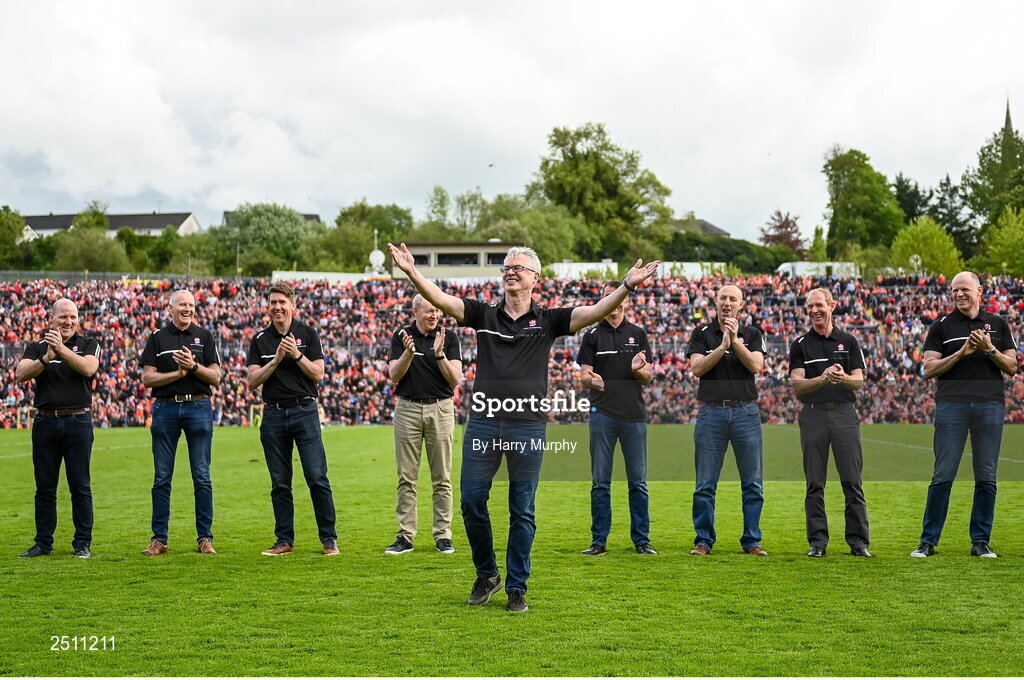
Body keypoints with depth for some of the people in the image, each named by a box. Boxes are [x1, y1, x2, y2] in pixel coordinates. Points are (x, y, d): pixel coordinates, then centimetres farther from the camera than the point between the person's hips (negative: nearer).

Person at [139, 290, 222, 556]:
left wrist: (194, 366, -14)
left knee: (202, 477, 0)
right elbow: (147, 378, 1)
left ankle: (205, 538, 5)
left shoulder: (204, 336, 8)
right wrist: (178, 373, -10)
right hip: (165, 408, 0)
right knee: (161, 478, 2)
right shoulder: (158, 338, 8)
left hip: (198, 407, 0)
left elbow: (215, 377, 2)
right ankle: (159, 539, 7)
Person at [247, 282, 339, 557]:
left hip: (305, 411, -2)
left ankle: (329, 538, -1)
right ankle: (284, 540, 11)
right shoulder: (260, 340, 7)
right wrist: (276, 359, -13)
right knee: (280, 483, 4)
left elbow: (318, 374, -2)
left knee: (317, 478, -7)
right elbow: (252, 381, -1)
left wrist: (297, 355, -16)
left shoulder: (308, 334, 3)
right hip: (273, 414, 2)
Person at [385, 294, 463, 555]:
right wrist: (408, 353, -20)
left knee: (442, 478, 1)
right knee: (406, 477, 2)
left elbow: (455, 379, -6)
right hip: (407, 408, 0)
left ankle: (443, 535, 7)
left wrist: (439, 354, -19)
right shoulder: (401, 336, 3)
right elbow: (394, 375, -3)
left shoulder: (449, 338, 1)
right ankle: (405, 536, 6)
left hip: (440, 409, 0)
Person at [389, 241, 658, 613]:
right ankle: (486, 575, 22)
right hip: (483, 424, 1)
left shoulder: (547, 320, 6)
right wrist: (411, 272, -17)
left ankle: (517, 588, 13)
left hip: (528, 427, -1)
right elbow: (440, 300, -2)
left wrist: (627, 285, -19)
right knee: (471, 501, 2)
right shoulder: (483, 314, 9)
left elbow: (595, 312, -5)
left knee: (522, 511, 4)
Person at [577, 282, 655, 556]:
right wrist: (591, 380, -22)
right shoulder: (592, 335, 7)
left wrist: (638, 369, -14)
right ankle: (599, 541, 6)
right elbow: (583, 376, 2)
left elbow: (648, 378, 9)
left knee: (638, 482, 2)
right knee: (600, 482, 1)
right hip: (602, 413, -1)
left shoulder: (638, 334, 11)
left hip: (634, 415, 1)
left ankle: (642, 540, 8)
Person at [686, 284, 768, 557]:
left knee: (753, 483, 0)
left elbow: (756, 366, -5)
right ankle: (703, 541, 6)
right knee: (705, 484, -1)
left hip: (746, 412, 1)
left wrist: (736, 341, -15)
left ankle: (752, 541, 8)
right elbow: (697, 368, -5)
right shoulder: (702, 333, 9)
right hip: (711, 412, -1)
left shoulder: (752, 334, 11)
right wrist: (723, 346, -16)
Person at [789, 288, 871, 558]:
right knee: (815, 483, 1)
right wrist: (823, 378, -22)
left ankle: (858, 541, 2)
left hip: (844, 414, 0)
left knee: (852, 481, -2)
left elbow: (859, 381, 4)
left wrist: (843, 378, -19)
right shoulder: (800, 345, 7)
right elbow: (797, 384, -3)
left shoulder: (848, 342, 10)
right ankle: (817, 542, 6)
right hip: (813, 414, 0)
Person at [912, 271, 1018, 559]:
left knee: (986, 478, 2)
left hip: (990, 405, 2)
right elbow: (929, 368, 1)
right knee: (943, 475, -4)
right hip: (951, 404, -1)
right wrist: (962, 352, -10)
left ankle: (981, 541, 9)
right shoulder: (941, 327, 9)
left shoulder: (997, 324, 14)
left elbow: (1012, 367, 10)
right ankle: (928, 541, 1)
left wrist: (989, 349, -7)